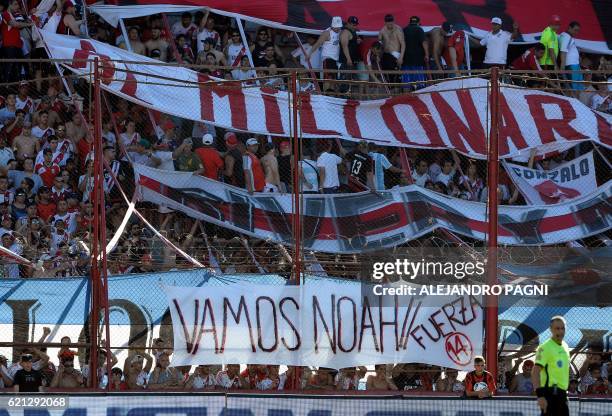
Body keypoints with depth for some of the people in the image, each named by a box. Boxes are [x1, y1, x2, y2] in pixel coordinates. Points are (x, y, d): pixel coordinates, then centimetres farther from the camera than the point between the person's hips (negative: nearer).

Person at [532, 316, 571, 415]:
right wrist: (540, 396, -26)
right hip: (550, 393, -9)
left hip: (562, 394, 9)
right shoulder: (545, 348, -11)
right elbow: (535, 373, -18)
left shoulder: (565, 346, 14)